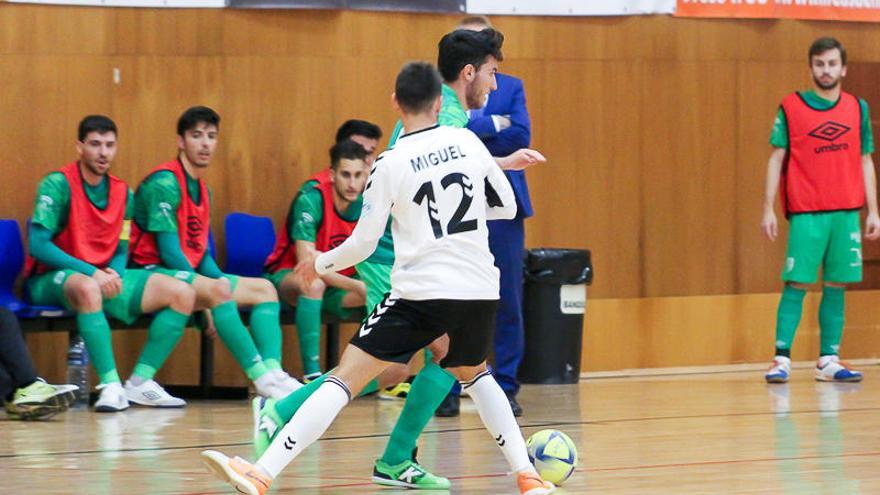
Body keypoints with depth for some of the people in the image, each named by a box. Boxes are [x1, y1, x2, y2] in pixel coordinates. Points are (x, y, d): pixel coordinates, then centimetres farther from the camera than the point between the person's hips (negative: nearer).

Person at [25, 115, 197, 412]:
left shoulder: (122, 193, 8)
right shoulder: (58, 185, -11)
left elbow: (121, 251, 14)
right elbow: (37, 245, -19)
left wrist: (114, 273, -12)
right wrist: (91, 272, -26)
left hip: (104, 276, 7)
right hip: (51, 281, -7)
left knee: (182, 293, -7)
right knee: (87, 288, -43)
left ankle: (139, 382, -8)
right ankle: (110, 385, -41)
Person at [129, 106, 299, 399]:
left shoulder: (202, 189, 17)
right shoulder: (165, 182, -12)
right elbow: (168, 250, -17)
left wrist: (220, 279, -5)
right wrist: (206, 297, -20)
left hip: (190, 272, 10)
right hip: (153, 273, -10)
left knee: (264, 289, 3)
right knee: (216, 290, -35)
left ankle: (272, 372, -20)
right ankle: (262, 378, -36)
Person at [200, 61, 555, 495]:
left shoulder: (391, 163, -5)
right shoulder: (468, 142, 5)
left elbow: (363, 243, -1)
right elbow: (507, 206, 16)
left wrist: (321, 264, 18)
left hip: (423, 292, -4)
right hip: (480, 290, 4)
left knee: (344, 378, -7)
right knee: (474, 374, 32)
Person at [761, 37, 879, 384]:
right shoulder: (791, 108, 2)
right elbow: (776, 159, 2)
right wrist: (768, 209, -4)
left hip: (846, 212, 3)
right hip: (805, 213, -3)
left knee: (836, 286, 3)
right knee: (796, 284, -7)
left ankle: (828, 361, 7)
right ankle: (782, 358, -6)